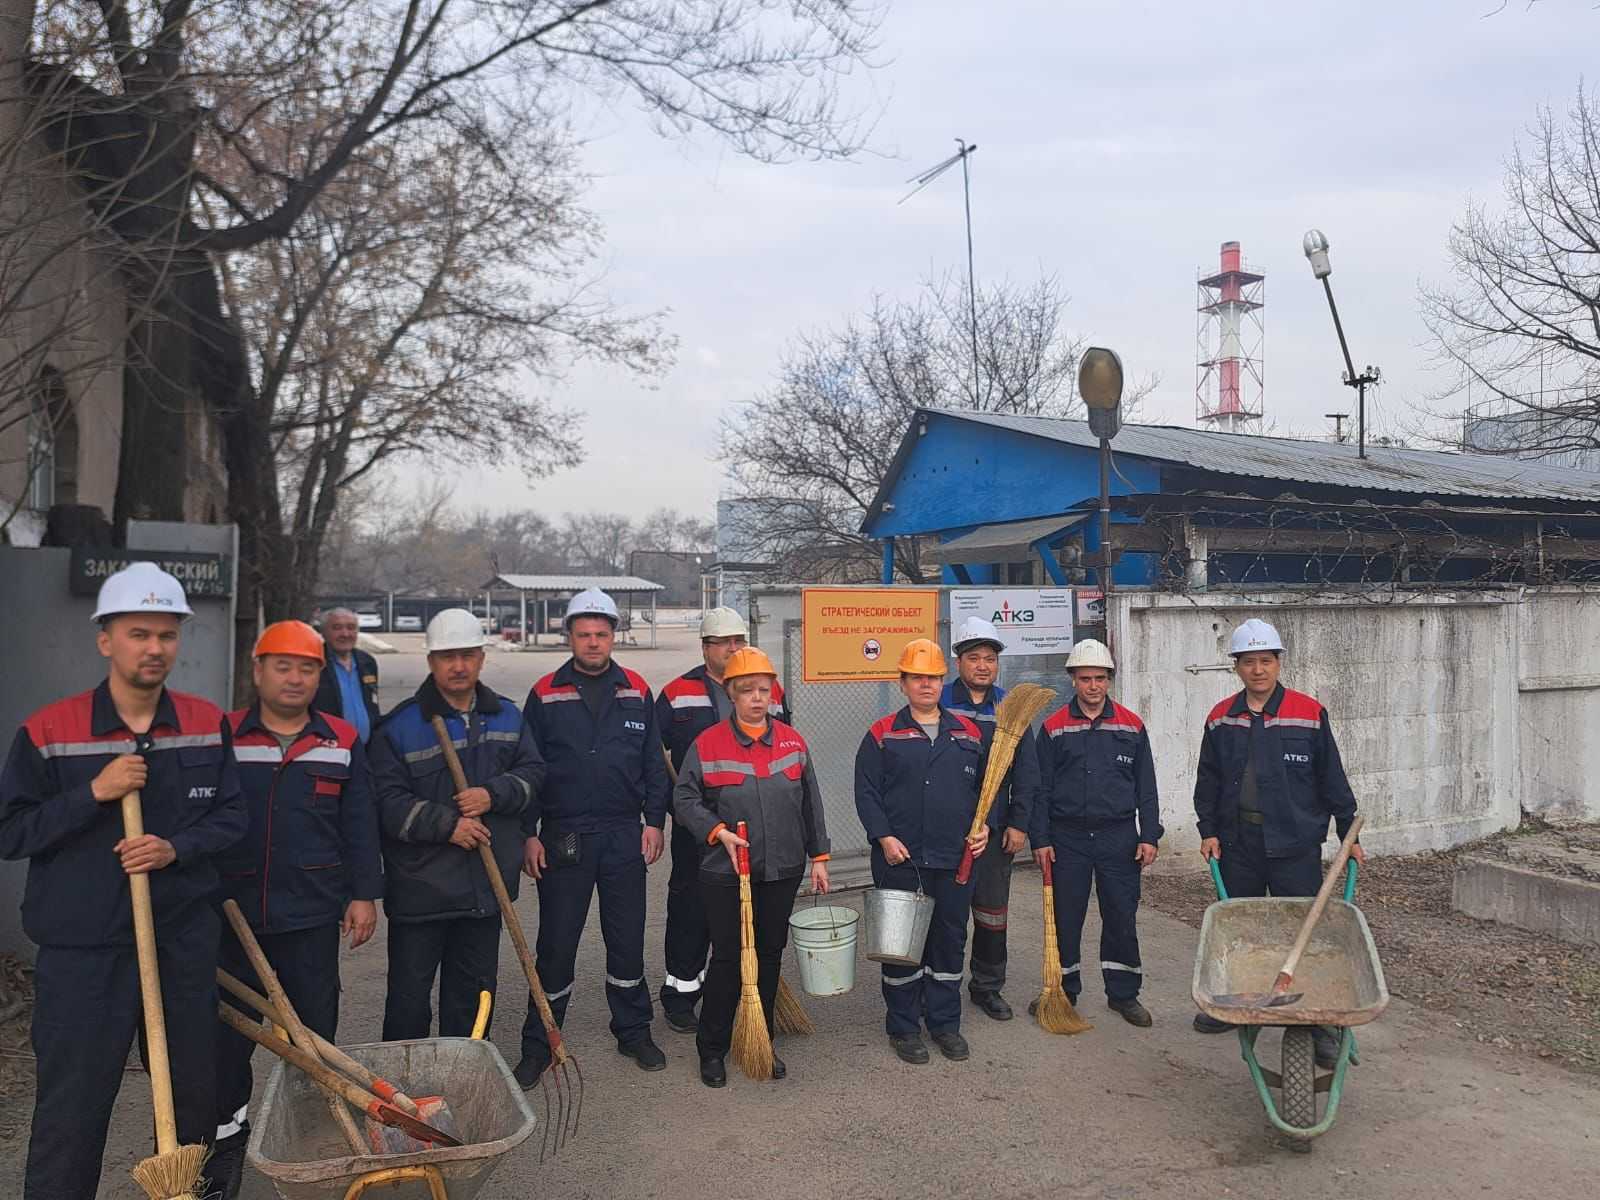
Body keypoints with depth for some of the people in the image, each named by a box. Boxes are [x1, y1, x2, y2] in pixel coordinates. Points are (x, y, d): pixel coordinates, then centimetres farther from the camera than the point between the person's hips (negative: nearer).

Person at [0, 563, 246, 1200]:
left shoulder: (208, 724, 2)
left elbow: (231, 816, 6)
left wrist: (176, 849, -12)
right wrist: (94, 793, -19)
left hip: (185, 940, 3)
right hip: (82, 951, -3)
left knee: (196, 1097, 15)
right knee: (70, 1108, 4)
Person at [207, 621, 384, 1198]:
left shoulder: (342, 742, 3)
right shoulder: (222, 737, 0)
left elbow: (359, 825, 4)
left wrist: (364, 894, 0)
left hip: (313, 912, 1)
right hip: (233, 911, 0)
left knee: (315, 1030, 11)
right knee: (228, 1030, 7)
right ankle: (226, 1135, 25)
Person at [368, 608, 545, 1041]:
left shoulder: (507, 716, 7)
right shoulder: (400, 725, -8)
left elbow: (533, 773, 5)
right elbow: (387, 802, -13)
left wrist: (494, 794, -13)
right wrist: (446, 824, -21)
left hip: (485, 886, 5)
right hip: (420, 888, -4)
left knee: (473, 991, 17)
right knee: (409, 997, 4)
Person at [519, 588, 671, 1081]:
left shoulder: (637, 691, 5)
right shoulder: (546, 694, -2)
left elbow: (653, 762, 8)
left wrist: (654, 821, 2)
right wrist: (528, 835, -4)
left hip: (625, 836, 2)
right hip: (563, 837, -2)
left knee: (627, 938, 11)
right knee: (556, 945, 4)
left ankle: (633, 1031, 27)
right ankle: (539, 1045, 18)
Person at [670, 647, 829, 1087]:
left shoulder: (793, 742, 4)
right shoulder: (707, 744, -6)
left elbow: (810, 804, 10)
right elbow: (684, 799, -2)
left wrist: (818, 856, 9)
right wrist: (718, 831, -16)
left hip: (782, 873, 4)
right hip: (725, 874, -3)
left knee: (770, 956, 13)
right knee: (727, 959, 4)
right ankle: (712, 1050, 19)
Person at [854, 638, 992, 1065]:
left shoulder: (968, 733, 10)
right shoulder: (882, 735, 1)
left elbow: (986, 787, 15)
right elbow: (866, 792, -2)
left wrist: (985, 826, -1)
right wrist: (884, 837, -13)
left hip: (956, 859, 3)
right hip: (900, 859, -3)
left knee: (950, 941, 11)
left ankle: (945, 1023, 26)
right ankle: (903, 1027, 19)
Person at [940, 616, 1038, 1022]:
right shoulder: (939, 704, -3)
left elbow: (1026, 771, 6)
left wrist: (1019, 823, 0)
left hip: (997, 830, 3)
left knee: (993, 912, 12)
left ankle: (988, 986, 28)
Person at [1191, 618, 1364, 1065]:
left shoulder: (1309, 714, -4)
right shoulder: (1221, 718, 5)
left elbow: (1332, 778, 1)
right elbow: (1208, 780, 11)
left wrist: (1348, 833, 2)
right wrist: (1208, 830, 5)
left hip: (1295, 843, -3)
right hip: (1237, 841, 4)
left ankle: (1320, 1025, 7)